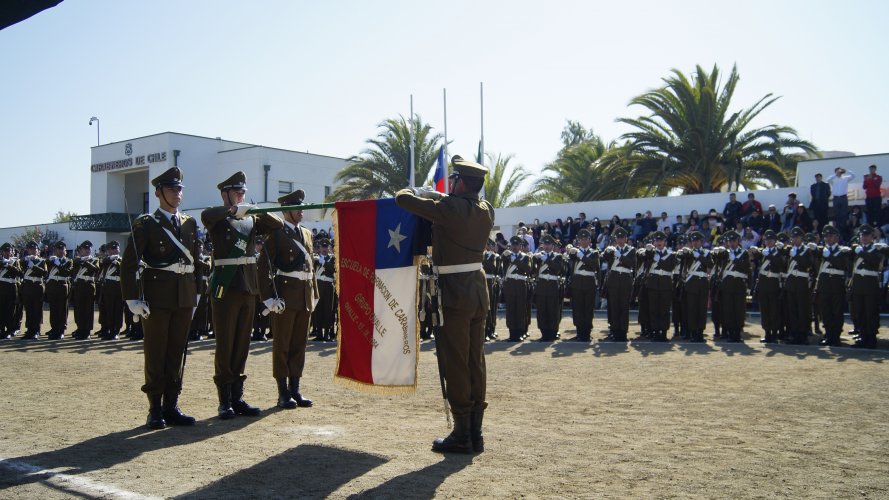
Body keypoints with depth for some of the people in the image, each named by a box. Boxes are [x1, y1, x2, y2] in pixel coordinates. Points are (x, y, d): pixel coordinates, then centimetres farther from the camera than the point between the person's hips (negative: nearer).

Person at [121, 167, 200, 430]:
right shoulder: (146, 224, -3)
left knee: (177, 353, 8)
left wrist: (197, 292, 10)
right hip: (157, 297, -5)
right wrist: (132, 299, -14)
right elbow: (128, 264, -8)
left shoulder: (190, 223, 12)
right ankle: (155, 410, 10)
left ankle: (171, 406, 16)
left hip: (184, 297, 5)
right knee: (155, 354, 2)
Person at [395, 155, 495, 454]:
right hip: (479, 291, 7)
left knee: (455, 364, 0)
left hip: (454, 294, -7)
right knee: (476, 362, 11)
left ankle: (462, 435, 6)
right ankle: (475, 432, 18)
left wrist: (408, 191, 10)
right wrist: (438, 197, 25)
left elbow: (402, 199, -13)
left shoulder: (449, 208, -16)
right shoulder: (486, 211, 6)